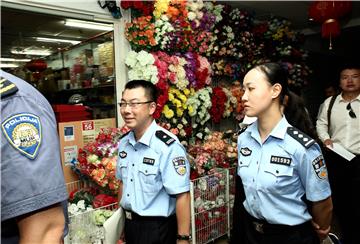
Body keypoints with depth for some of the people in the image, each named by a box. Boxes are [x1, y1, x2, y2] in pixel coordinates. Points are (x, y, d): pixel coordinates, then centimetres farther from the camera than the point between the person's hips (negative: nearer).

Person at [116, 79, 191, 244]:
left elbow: (182, 196, -23)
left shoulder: (168, 146, -25)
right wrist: (123, 221, 16)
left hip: (158, 229, -6)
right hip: (130, 225, 7)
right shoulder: (123, 143, -1)